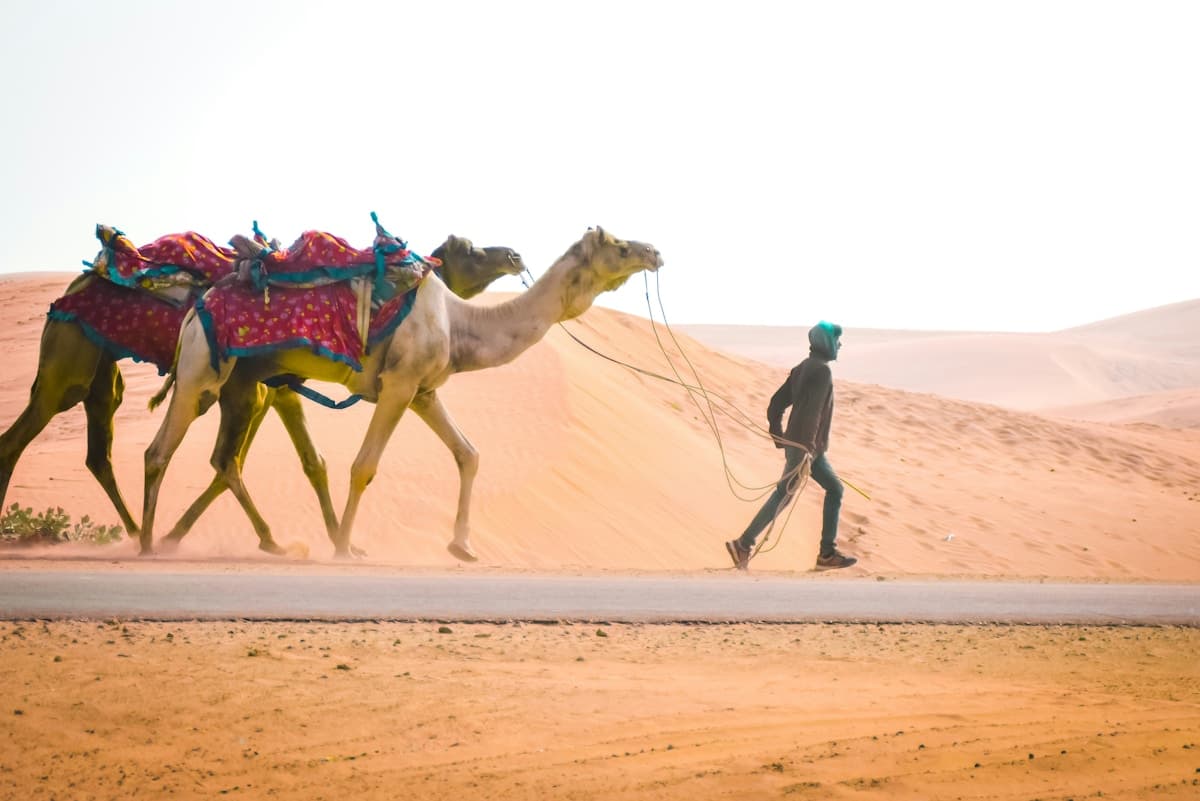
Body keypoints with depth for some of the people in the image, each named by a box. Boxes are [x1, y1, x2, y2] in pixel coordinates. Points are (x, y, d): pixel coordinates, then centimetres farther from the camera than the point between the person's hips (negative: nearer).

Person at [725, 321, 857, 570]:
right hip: (804, 446, -10)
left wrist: (780, 441, 18)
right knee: (783, 496, -7)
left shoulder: (803, 368, 15)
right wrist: (807, 449, -28)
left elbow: (775, 406, 15)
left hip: (809, 447, 10)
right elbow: (812, 411, -24)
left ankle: (828, 553, 12)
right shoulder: (822, 370, -14)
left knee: (834, 489, 13)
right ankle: (743, 545, -6)